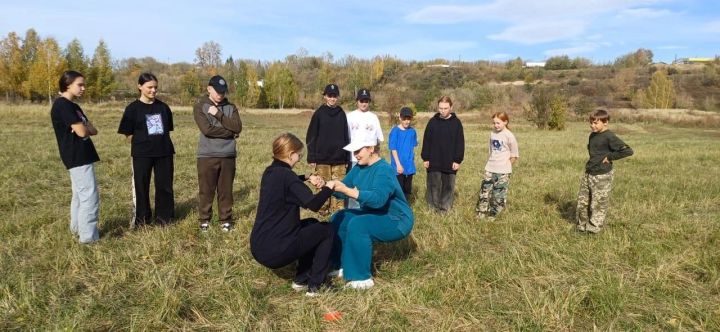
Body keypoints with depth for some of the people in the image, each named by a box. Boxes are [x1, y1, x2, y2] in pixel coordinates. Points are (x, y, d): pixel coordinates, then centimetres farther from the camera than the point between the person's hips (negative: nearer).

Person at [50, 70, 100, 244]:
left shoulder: (73, 106, 16)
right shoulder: (62, 105, -15)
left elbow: (93, 130, 11)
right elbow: (82, 132, -21)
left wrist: (85, 128, -10)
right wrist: (86, 128, 1)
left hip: (80, 157, 10)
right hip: (78, 157, -10)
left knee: (80, 195, 19)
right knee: (90, 196, -8)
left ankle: (77, 229, 31)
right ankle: (88, 236, -2)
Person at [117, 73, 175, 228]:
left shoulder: (163, 107, 6)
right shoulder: (133, 108, -4)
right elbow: (129, 135, -2)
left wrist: (161, 143, 5)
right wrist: (144, 143, -2)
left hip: (164, 152, 3)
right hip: (141, 154, -3)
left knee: (165, 186, 8)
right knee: (141, 186, 6)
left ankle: (164, 216, 22)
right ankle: (141, 219, 20)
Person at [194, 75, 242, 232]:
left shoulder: (230, 107, 9)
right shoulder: (200, 107, 0)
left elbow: (238, 127, -6)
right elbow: (207, 129, -14)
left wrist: (218, 114, -11)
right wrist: (230, 133, -7)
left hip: (228, 156, 2)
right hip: (207, 156, -2)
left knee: (226, 190, 8)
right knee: (206, 191, 5)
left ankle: (226, 219, 20)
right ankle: (204, 220, 20)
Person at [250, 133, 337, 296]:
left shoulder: (270, 172, 9)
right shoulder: (285, 175, -18)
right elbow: (313, 204, -29)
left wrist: (307, 178, 18)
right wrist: (329, 187, -10)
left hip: (259, 247, 9)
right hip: (274, 251, -9)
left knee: (312, 224, 27)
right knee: (326, 230, 7)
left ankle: (301, 280, 26)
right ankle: (314, 285, 8)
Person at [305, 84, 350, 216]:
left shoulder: (342, 114, 8)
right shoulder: (319, 113, 1)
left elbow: (346, 137, 12)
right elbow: (311, 137, 1)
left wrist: (347, 158, 9)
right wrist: (311, 158, -5)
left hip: (339, 159, 2)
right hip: (322, 159, -2)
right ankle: (323, 212, 12)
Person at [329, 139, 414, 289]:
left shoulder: (384, 170, -24)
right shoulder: (359, 168, 3)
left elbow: (378, 199, -39)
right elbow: (343, 188, -1)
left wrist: (347, 190, -42)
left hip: (396, 221, -9)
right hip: (374, 216, 9)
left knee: (357, 225, -30)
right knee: (338, 219, 1)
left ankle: (363, 278, -22)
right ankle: (343, 265, 8)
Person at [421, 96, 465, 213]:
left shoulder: (456, 122, -1)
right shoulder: (432, 121, 2)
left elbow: (460, 143, 0)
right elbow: (426, 141, 4)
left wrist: (458, 160, -6)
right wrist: (425, 158, 0)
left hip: (450, 162, -1)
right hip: (434, 162, 1)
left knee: (448, 187, 7)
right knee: (433, 186, 6)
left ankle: (445, 209, 17)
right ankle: (432, 208, 17)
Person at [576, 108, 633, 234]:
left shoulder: (609, 137, -16)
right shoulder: (592, 135, 9)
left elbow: (628, 151, -24)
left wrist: (610, 156, -17)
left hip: (602, 177, -8)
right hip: (588, 174, 8)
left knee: (598, 205, 3)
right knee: (582, 201, 14)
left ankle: (593, 229, 15)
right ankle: (581, 226, 28)